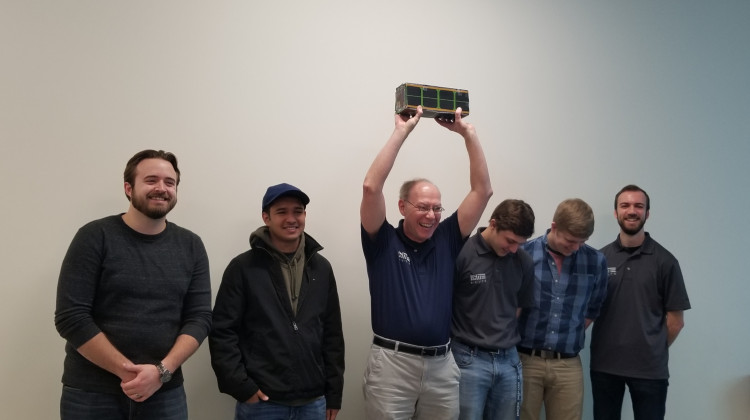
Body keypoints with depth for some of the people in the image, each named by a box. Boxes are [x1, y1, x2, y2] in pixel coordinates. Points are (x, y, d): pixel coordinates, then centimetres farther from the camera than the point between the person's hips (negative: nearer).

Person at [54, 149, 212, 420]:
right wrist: (127, 371, -15)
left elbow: (199, 318, -1)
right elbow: (70, 317, -11)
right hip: (91, 394, -2)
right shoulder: (95, 237, -6)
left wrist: (162, 371, -15)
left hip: (165, 393, 2)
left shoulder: (191, 246, 3)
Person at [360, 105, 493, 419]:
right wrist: (402, 132, -10)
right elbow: (371, 187, -14)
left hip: (442, 365, 4)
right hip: (392, 363, -3)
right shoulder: (383, 242, 0)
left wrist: (468, 132, 0)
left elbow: (483, 190, 4)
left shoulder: (447, 239, 7)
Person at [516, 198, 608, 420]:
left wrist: (571, 336, 8)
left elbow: (592, 310, 13)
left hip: (568, 364, 2)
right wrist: (522, 338, 1)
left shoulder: (596, 262, 0)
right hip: (525, 359, -2)